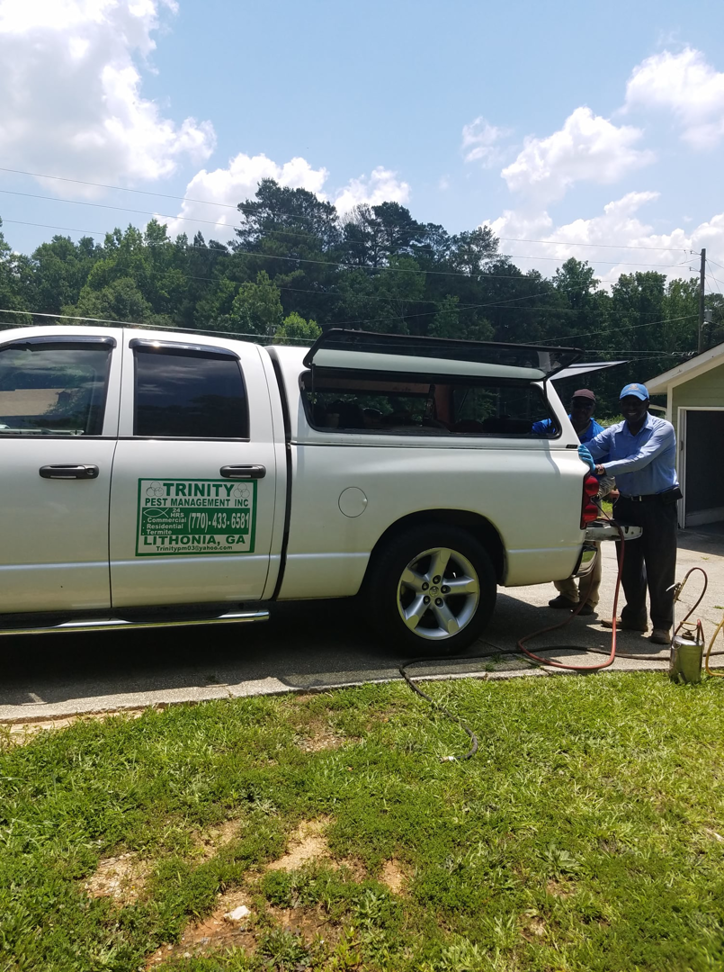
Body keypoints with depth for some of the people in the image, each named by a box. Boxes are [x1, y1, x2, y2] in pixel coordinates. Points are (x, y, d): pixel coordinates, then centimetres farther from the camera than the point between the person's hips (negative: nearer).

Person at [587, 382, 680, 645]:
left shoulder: (663, 429, -10)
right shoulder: (613, 433, 5)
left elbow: (640, 460, -25)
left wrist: (602, 468, -34)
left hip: (658, 505, -5)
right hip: (627, 505, 5)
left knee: (659, 568, -1)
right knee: (629, 566, 11)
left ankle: (662, 625, 9)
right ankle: (634, 617, 26)